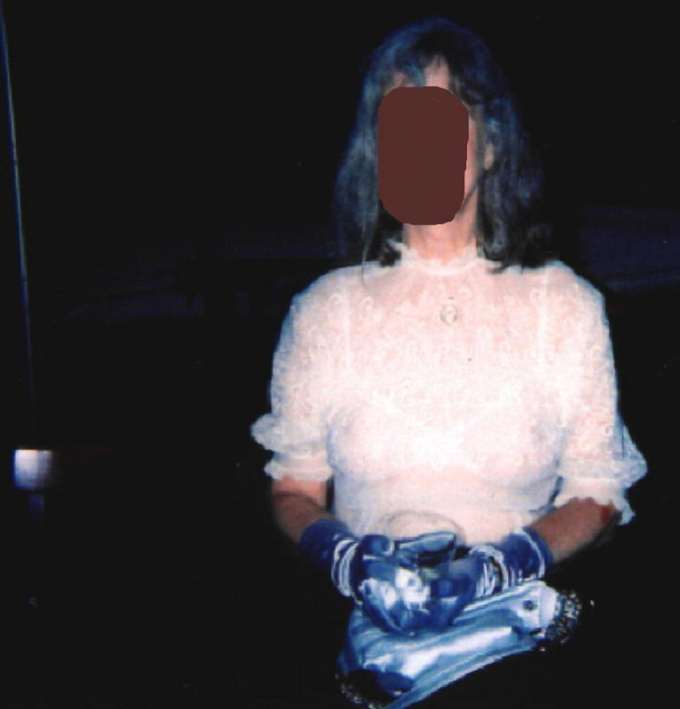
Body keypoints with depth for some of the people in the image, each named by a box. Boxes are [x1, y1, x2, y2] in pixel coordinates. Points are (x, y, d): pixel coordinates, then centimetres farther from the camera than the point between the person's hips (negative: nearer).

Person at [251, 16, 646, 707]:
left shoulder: (566, 306, 4)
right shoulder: (325, 310, 6)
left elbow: (596, 494, 7)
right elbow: (292, 489, 10)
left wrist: (499, 566, -9)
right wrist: (351, 560, -10)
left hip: (517, 626, 0)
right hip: (365, 626, 1)